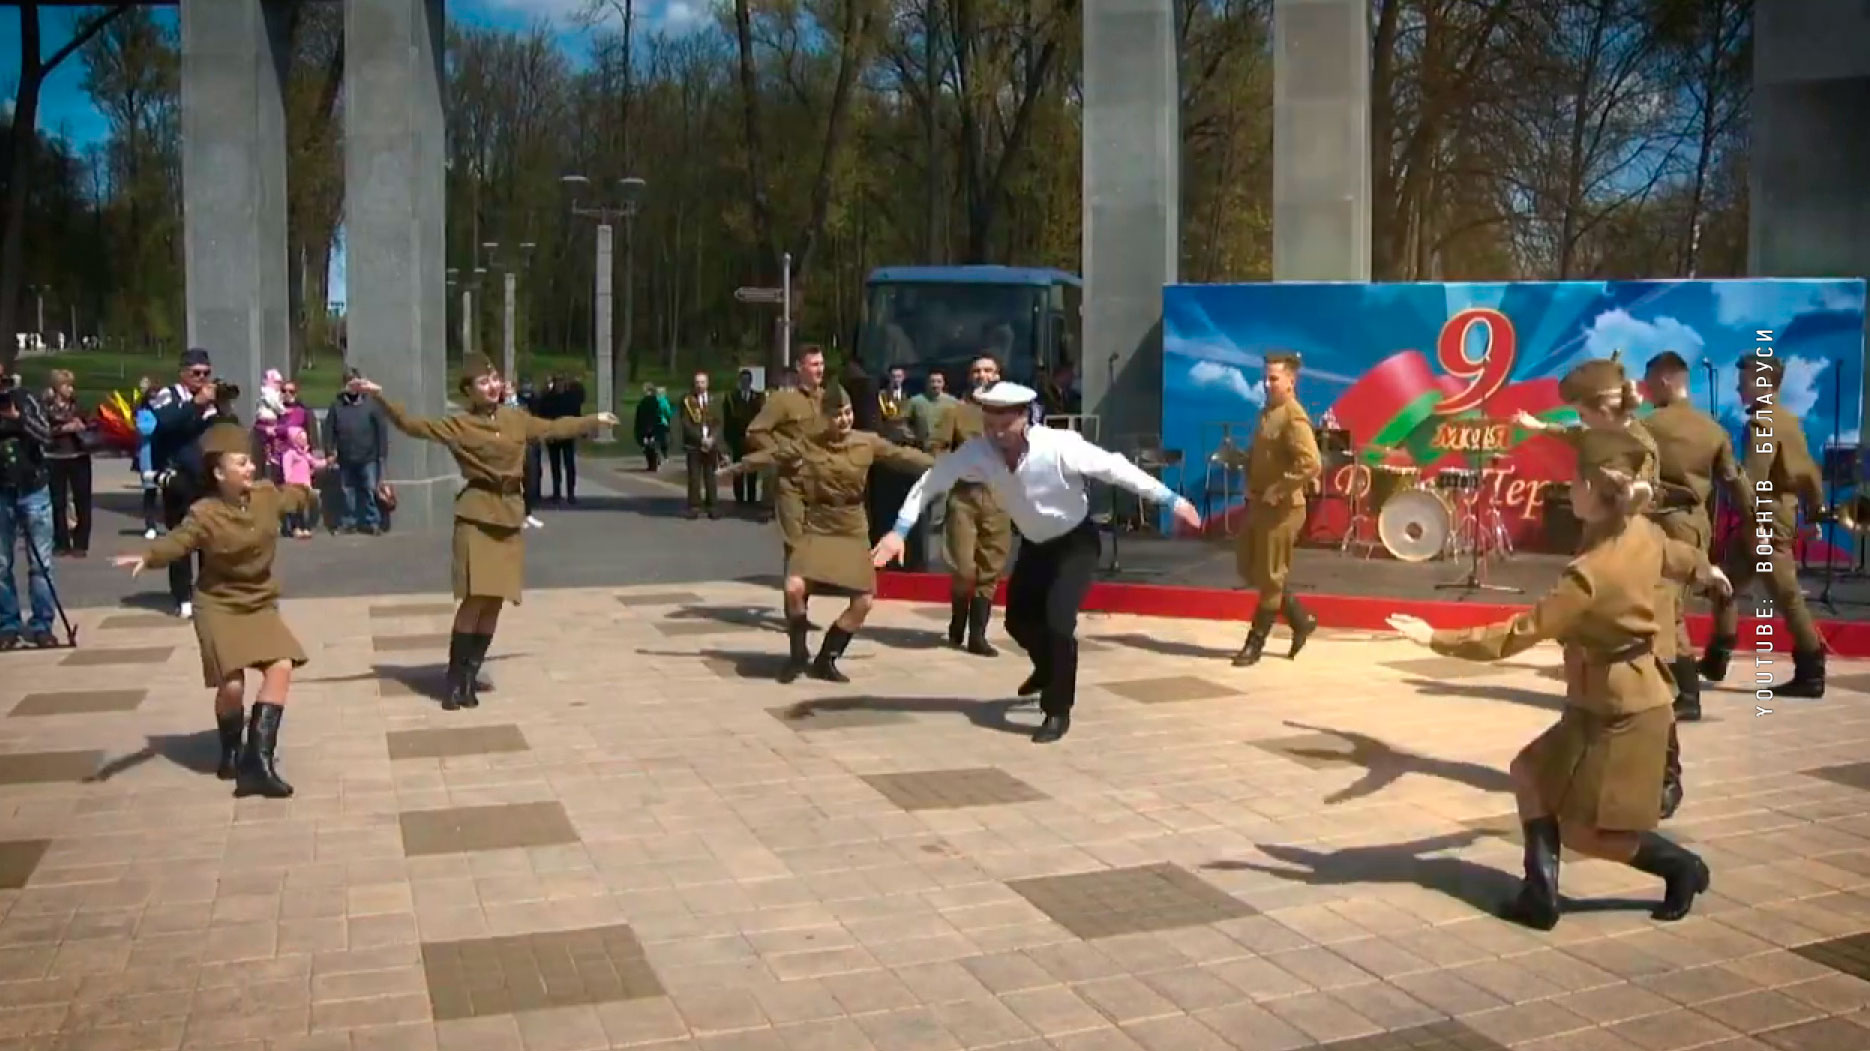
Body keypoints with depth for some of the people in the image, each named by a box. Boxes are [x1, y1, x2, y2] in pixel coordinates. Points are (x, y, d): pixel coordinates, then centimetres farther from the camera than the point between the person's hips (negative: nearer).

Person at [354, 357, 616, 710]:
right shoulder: (459, 425, -3)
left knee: (495, 600, 5)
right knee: (475, 598, -12)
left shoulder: (517, 419, 10)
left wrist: (595, 420, 33)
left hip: (509, 514, 5)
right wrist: (380, 397, -22)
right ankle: (454, 681, -2)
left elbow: (554, 428, 24)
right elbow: (413, 424, -10)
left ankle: (470, 677, 15)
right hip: (476, 515, -5)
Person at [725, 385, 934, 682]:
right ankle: (798, 654, 3)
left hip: (853, 532, 2)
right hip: (816, 530, -1)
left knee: (863, 602, -6)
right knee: (795, 588, -23)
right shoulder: (807, 443, -4)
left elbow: (902, 456, -3)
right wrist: (735, 468, 5)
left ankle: (826, 659, 14)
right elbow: (773, 454, 1)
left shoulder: (868, 443, -3)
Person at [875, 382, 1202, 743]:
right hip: (1035, 544, 5)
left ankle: (1058, 711, -1)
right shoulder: (978, 452, -22)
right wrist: (900, 531, -18)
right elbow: (932, 480, -13)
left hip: (1077, 542, -5)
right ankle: (1049, 670, 49)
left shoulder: (1060, 446, -32)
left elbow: (1115, 468, -24)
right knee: (1018, 619, 14)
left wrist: (1171, 500, -19)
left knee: (1058, 619, -21)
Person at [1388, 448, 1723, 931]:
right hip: (1604, 702, 9)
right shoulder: (1644, 534, -4)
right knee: (1532, 773, 8)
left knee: (1588, 831, 1)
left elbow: (1518, 634, -29)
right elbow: (1677, 556, 22)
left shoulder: (1592, 573, -29)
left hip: (1624, 711, -9)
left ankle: (1683, 868, 18)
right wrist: (1705, 570, 46)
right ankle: (1541, 893, 5)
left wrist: (1438, 639, -26)